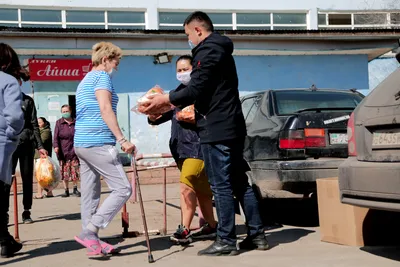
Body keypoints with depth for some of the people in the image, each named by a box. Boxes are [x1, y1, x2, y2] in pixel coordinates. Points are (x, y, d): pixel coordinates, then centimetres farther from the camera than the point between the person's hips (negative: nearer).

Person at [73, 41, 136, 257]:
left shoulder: (84, 80, 23)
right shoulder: (102, 76, -6)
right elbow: (105, 109, -18)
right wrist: (122, 139, -21)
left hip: (81, 143, 10)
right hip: (98, 143, -10)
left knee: (90, 195, 8)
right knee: (123, 188, -9)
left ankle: (93, 243, 10)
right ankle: (88, 232, -14)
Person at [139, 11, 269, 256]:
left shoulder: (207, 51, -11)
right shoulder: (221, 50, 21)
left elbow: (195, 90, -18)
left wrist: (165, 99, -5)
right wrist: (171, 102, 22)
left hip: (217, 130, -10)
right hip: (232, 127, 10)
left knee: (221, 186, -4)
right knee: (239, 182, 12)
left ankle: (226, 241, 2)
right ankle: (257, 235, 16)